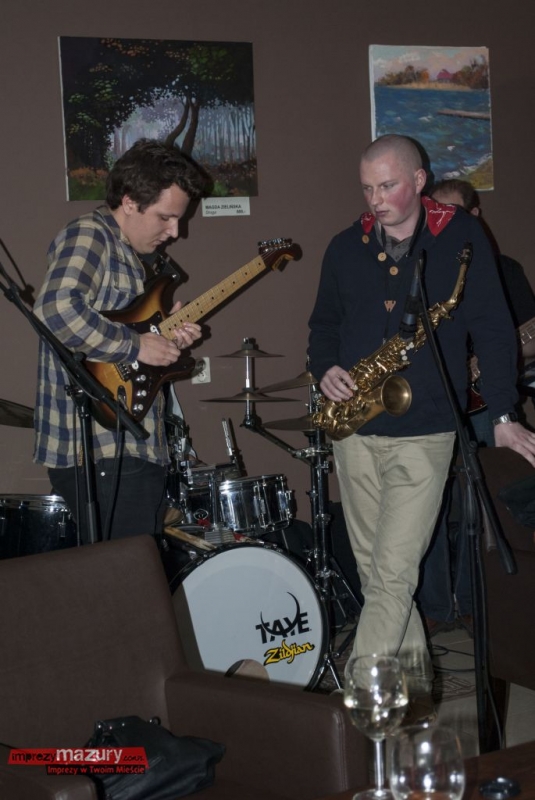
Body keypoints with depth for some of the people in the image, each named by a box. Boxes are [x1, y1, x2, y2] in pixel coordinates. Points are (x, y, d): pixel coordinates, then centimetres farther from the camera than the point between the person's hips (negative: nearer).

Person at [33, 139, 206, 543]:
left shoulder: (129, 256, 20)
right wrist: (136, 345, -19)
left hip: (133, 447, 10)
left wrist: (166, 338, 8)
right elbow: (58, 310, -28)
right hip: (101, 451, -10)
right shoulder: (87, 236, -10)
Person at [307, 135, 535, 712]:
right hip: (354, 429, 5)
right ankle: (412, 667, 27)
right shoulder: (347, 248, 8)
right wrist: (325, 370, -3)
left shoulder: (461, 239, -3)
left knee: (394, 573, -9)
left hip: (424, 432, -4)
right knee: (372, 567, 11)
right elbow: (324, 323, 18)